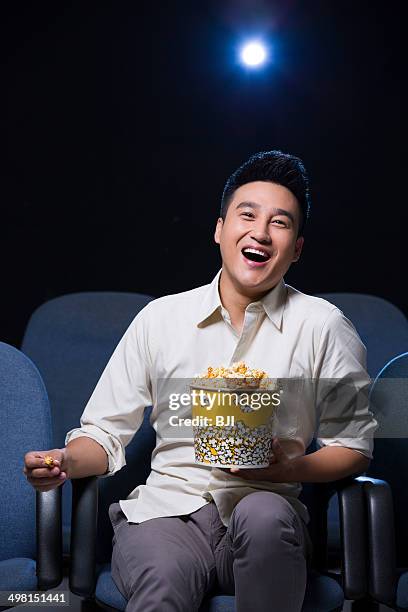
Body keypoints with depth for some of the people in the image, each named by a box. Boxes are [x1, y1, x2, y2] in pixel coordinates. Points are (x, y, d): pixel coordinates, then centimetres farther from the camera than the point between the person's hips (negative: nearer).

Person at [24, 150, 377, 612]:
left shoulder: (323, 327, 4)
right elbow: (105, 433, 11)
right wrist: (66, 461, -11)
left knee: (265, 515, -35)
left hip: (264, 509, 2)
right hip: (165, 508, -1)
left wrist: (287, 468, -12)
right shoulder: (159, 319, 9)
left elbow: (355, 445, 7)